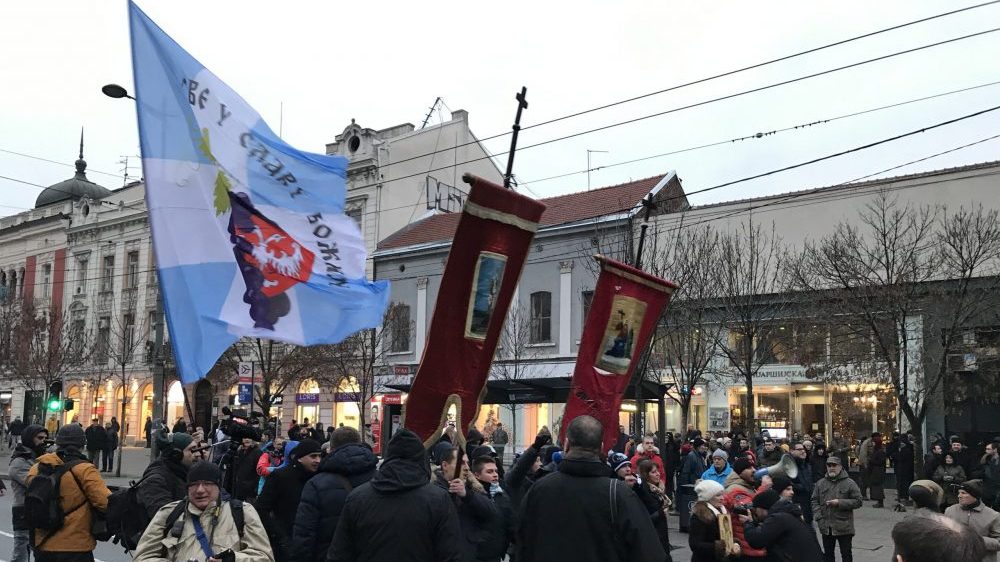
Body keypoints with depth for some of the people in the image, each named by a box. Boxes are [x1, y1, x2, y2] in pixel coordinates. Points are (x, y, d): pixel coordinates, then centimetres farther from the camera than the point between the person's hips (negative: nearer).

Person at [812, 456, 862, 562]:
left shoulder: (849, 483, -4)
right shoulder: (820, 483, 6)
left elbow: (858, 501, -7)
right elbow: (814, 501, 8)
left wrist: (840, 503, -16)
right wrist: (818, 517, -5)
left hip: (844, 526, -3)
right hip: (826, 526, 3)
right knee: (827, 553, 15)